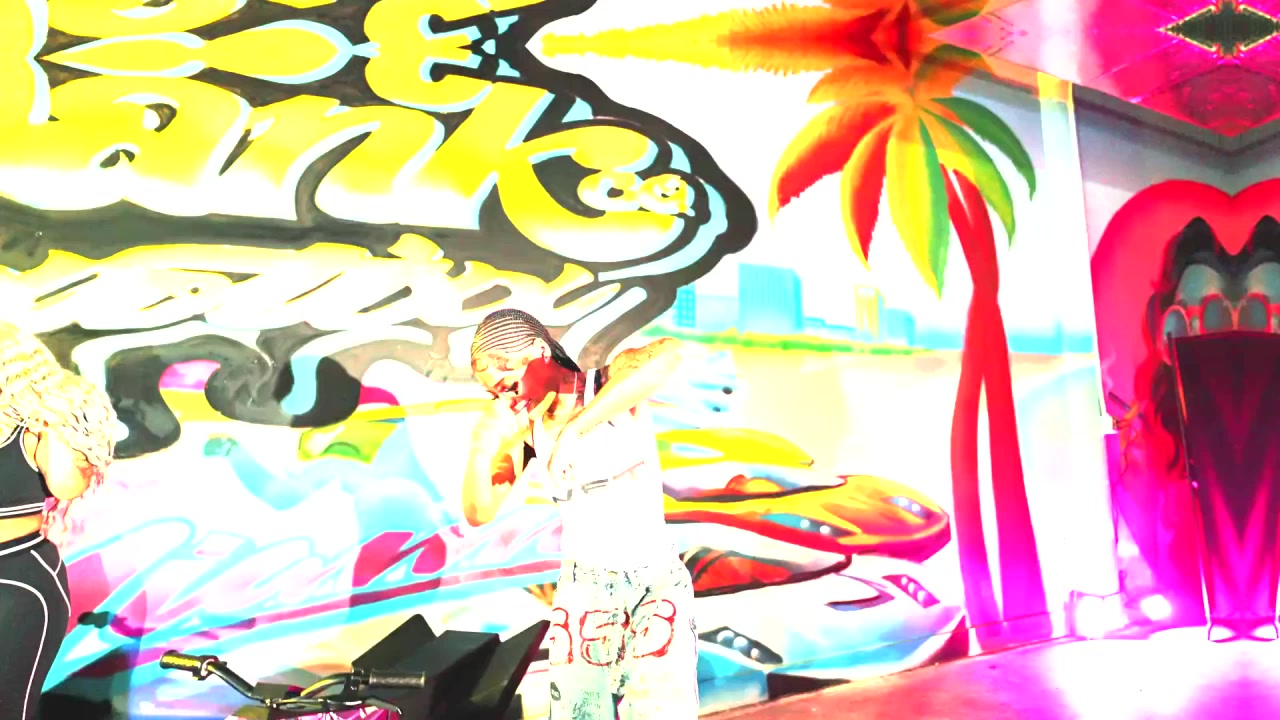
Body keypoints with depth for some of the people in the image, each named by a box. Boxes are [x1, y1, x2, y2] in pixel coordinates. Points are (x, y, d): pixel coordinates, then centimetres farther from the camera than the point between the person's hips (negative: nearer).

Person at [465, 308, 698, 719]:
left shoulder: (614, 380, -12)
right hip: (580, 595, 4)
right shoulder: (522, 430, 0)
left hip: (656, 588, -3)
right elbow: (479, 514, 1)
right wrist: (483, 447, -17)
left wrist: (573, 429, -38)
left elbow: (667, 355, -36)